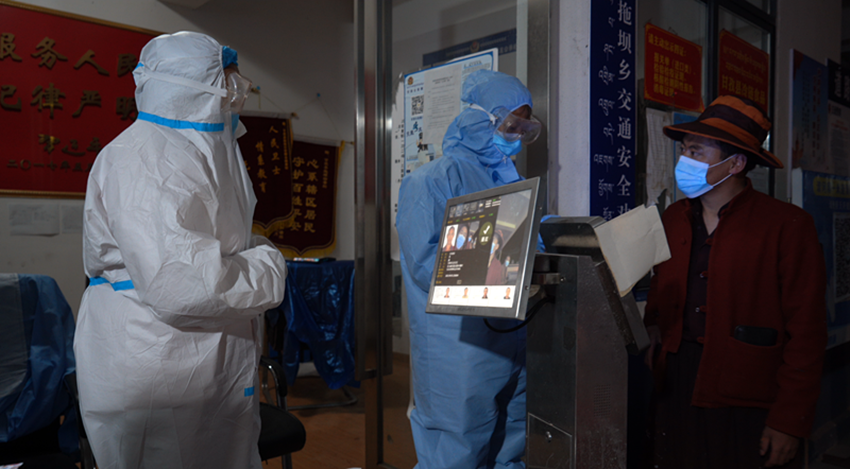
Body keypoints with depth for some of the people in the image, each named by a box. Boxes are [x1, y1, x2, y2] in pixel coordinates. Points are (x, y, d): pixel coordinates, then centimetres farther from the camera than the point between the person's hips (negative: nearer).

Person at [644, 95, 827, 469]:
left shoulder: (787, 225, -6)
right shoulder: (673, 219, 9)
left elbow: (806, 332, -9)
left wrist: (789, 422, -11)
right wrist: (650, 339, -1)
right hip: (677, 398, 5)